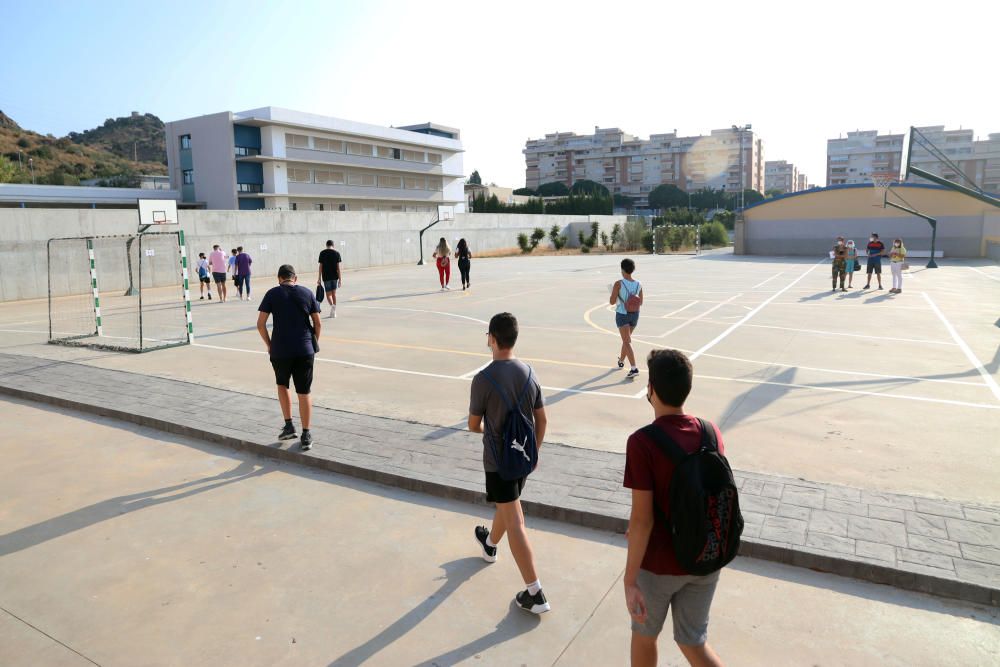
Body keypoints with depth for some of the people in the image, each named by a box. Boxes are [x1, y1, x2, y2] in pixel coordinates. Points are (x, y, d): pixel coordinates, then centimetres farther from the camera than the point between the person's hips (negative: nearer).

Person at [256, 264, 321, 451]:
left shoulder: (272, 294, 1)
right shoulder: (307, 293, 5)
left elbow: (260, 324, -3)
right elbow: (317, 324, 5)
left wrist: (269, 345, 10)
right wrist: (314, 344, 17)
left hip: (280, 350, 0)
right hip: (305, 350, 1)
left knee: (282, 385, 23)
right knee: (304, 393, 7)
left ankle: (289, 426, 19)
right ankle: (306, 436, 11)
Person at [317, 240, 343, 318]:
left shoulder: (322, 253, -1)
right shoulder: (337, 253, 0)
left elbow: (321, 266, -2)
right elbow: (338, 267, -2)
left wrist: (319, 278, 3)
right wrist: (340, 279, 0)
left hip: (326, 276, -1)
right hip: (335, 276, 1)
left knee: (328, 293, 6)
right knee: (334, 293, 11)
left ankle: (332, 305, -22)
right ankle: (334, 312, 11)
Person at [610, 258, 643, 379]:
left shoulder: (618, 284, -16)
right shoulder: (638, 284, -1)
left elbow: (612, 302, -15)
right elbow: (640, 303, 5)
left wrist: (613, 293, 4)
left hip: (622, 314, -5)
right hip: (634, 314, 5)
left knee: (627, 342, -7)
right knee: (626, 339, 24)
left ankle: (634, 368, -16)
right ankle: (621, 361, 41)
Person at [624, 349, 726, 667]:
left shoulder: (642, 443, -24)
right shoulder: (711, 432, -6)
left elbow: (642, 519, -23)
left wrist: (629, 581, -15)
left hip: (659, 564, -4)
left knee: (644, 634, 22)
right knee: (693, 641, 22)